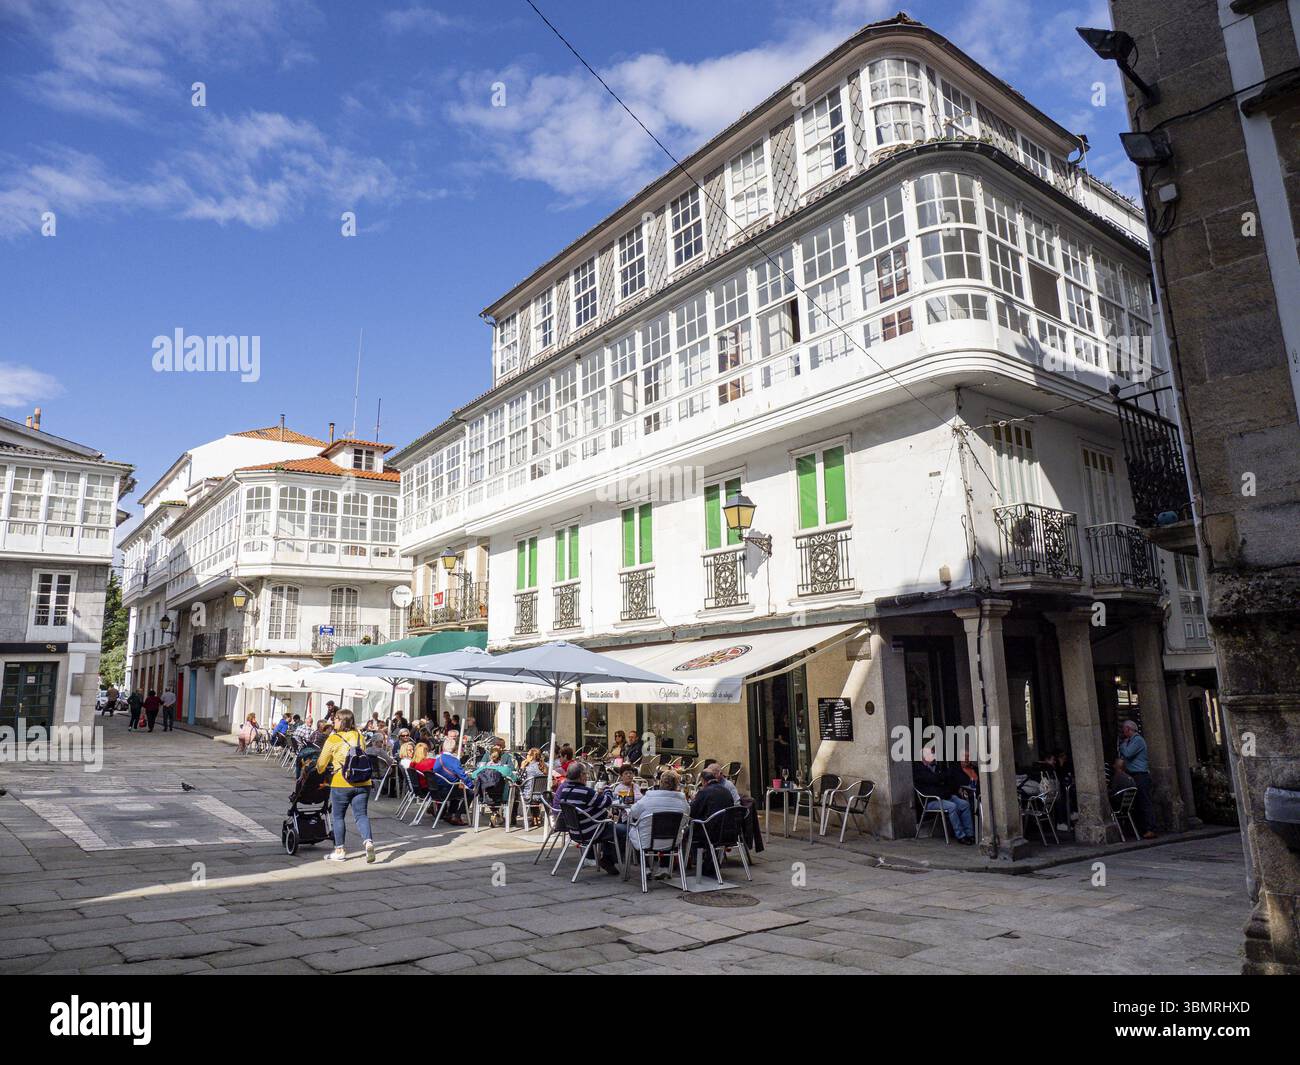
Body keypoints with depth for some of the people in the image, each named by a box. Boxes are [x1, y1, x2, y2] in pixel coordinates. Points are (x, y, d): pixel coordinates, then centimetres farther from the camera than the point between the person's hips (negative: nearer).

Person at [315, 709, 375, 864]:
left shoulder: (333, 739, -5)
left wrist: (319, 771, 22)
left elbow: (322, 763, 1)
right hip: (363, 783, 3)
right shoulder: (359, 736, 7)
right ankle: (368, 842, -16)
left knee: (339, 817, 12)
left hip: (341, 784, -3)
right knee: (362, 815, 6)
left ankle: (339, 851, 19)